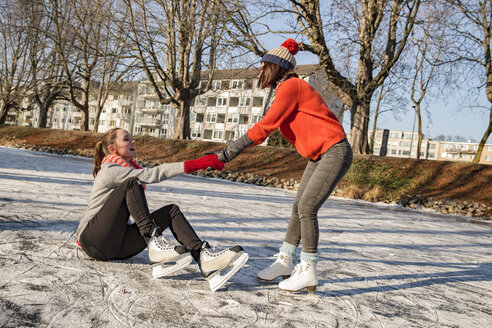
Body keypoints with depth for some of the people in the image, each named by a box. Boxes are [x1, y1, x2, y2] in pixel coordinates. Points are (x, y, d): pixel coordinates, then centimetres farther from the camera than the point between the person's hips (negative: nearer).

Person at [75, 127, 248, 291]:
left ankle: (203, 256, -34)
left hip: (117, 246, 7)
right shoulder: (110, 170, -10)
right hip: (94, 242, -7)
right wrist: (194, 164, -30)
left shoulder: (129, 167, 17)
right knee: (132, 183, -24)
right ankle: (155, 244, -33)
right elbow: (151, 175, -25)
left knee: (171, 210, -12)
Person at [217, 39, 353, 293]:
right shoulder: (284, 91, 15)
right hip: (319, 155, 10)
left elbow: (265, 126, -20)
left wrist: (230, 151, -16)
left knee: (306, 209, -12)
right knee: (299, 207, 9)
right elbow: (266, 127, 15)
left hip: (334, 152, -10)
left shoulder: (290, 87, -16)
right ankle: (285, 262, 18)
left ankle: (308, 272, -1)